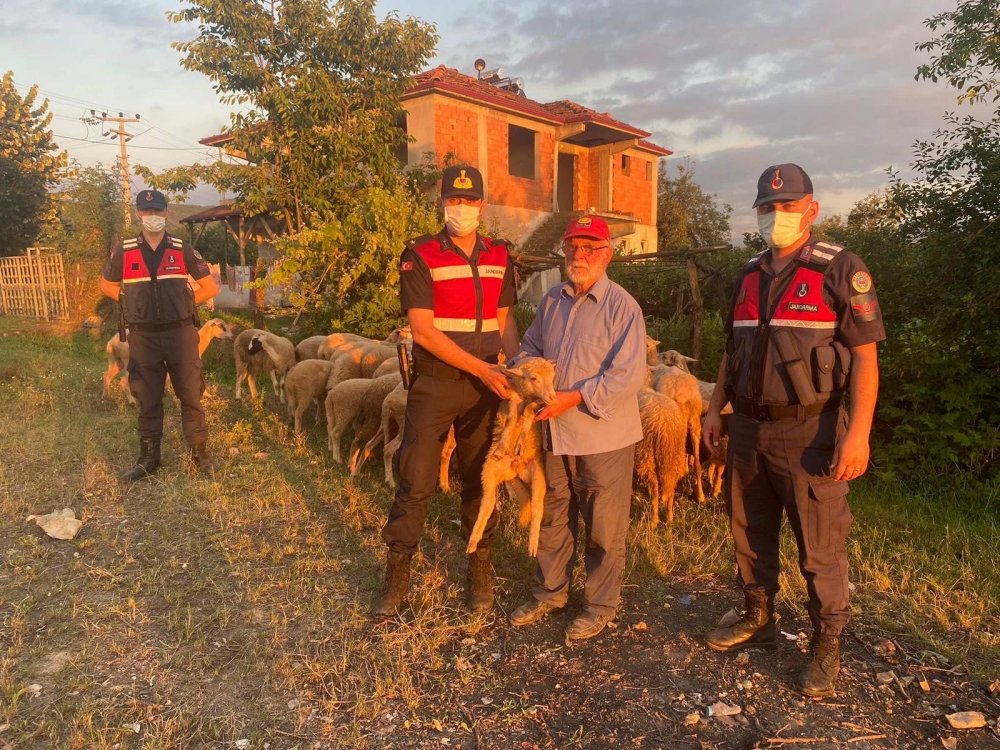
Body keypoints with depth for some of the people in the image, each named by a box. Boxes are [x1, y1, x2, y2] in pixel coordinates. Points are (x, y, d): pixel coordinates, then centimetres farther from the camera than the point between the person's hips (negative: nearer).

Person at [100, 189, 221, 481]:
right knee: (147, 400, 9)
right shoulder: (123, 251, 1)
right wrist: (132, 302, 7)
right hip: (143, 336, 1)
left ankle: (201, 454, 15)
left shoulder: (183, 250, 0)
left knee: (190, 396, 4)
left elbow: (211, 287, 5)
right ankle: (148, 459, 21)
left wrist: (183, 302, 3)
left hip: (180, 333, -1)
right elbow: (107, 285, 17)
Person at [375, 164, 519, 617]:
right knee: (415, 482, 2)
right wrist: (481, 367, -19)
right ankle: (397, 576, 18)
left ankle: (480, 571, 29)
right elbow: (423, 330, -15)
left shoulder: (499, 256, 6)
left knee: (479, 480, 13)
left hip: (484, 385, 4)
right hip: (434, 384, -4)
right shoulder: (420, 256, -8)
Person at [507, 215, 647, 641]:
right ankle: (550, 593, 37)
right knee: (552, 517, 18)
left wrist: (574, 397, -22)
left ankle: (600, 605, 26)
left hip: (603, 434, -6)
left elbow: (628, 374, -19)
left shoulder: (622, 306, -12)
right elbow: (531, 347, 18)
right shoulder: (551, 301, 8)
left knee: (603, 526, 8)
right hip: (555, 431, 6)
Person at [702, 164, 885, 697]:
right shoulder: (749, 276, 12)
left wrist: (858, 433, -19)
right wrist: (715, 409, 15)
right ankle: (758, 619, 35)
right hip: (748, 429, 6)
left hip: (809, 433, -6)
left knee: (820, 548, 2)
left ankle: (827, 647, 20)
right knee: (749, 533, 16)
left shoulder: (840, 270, -7)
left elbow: (865, 356, -11)